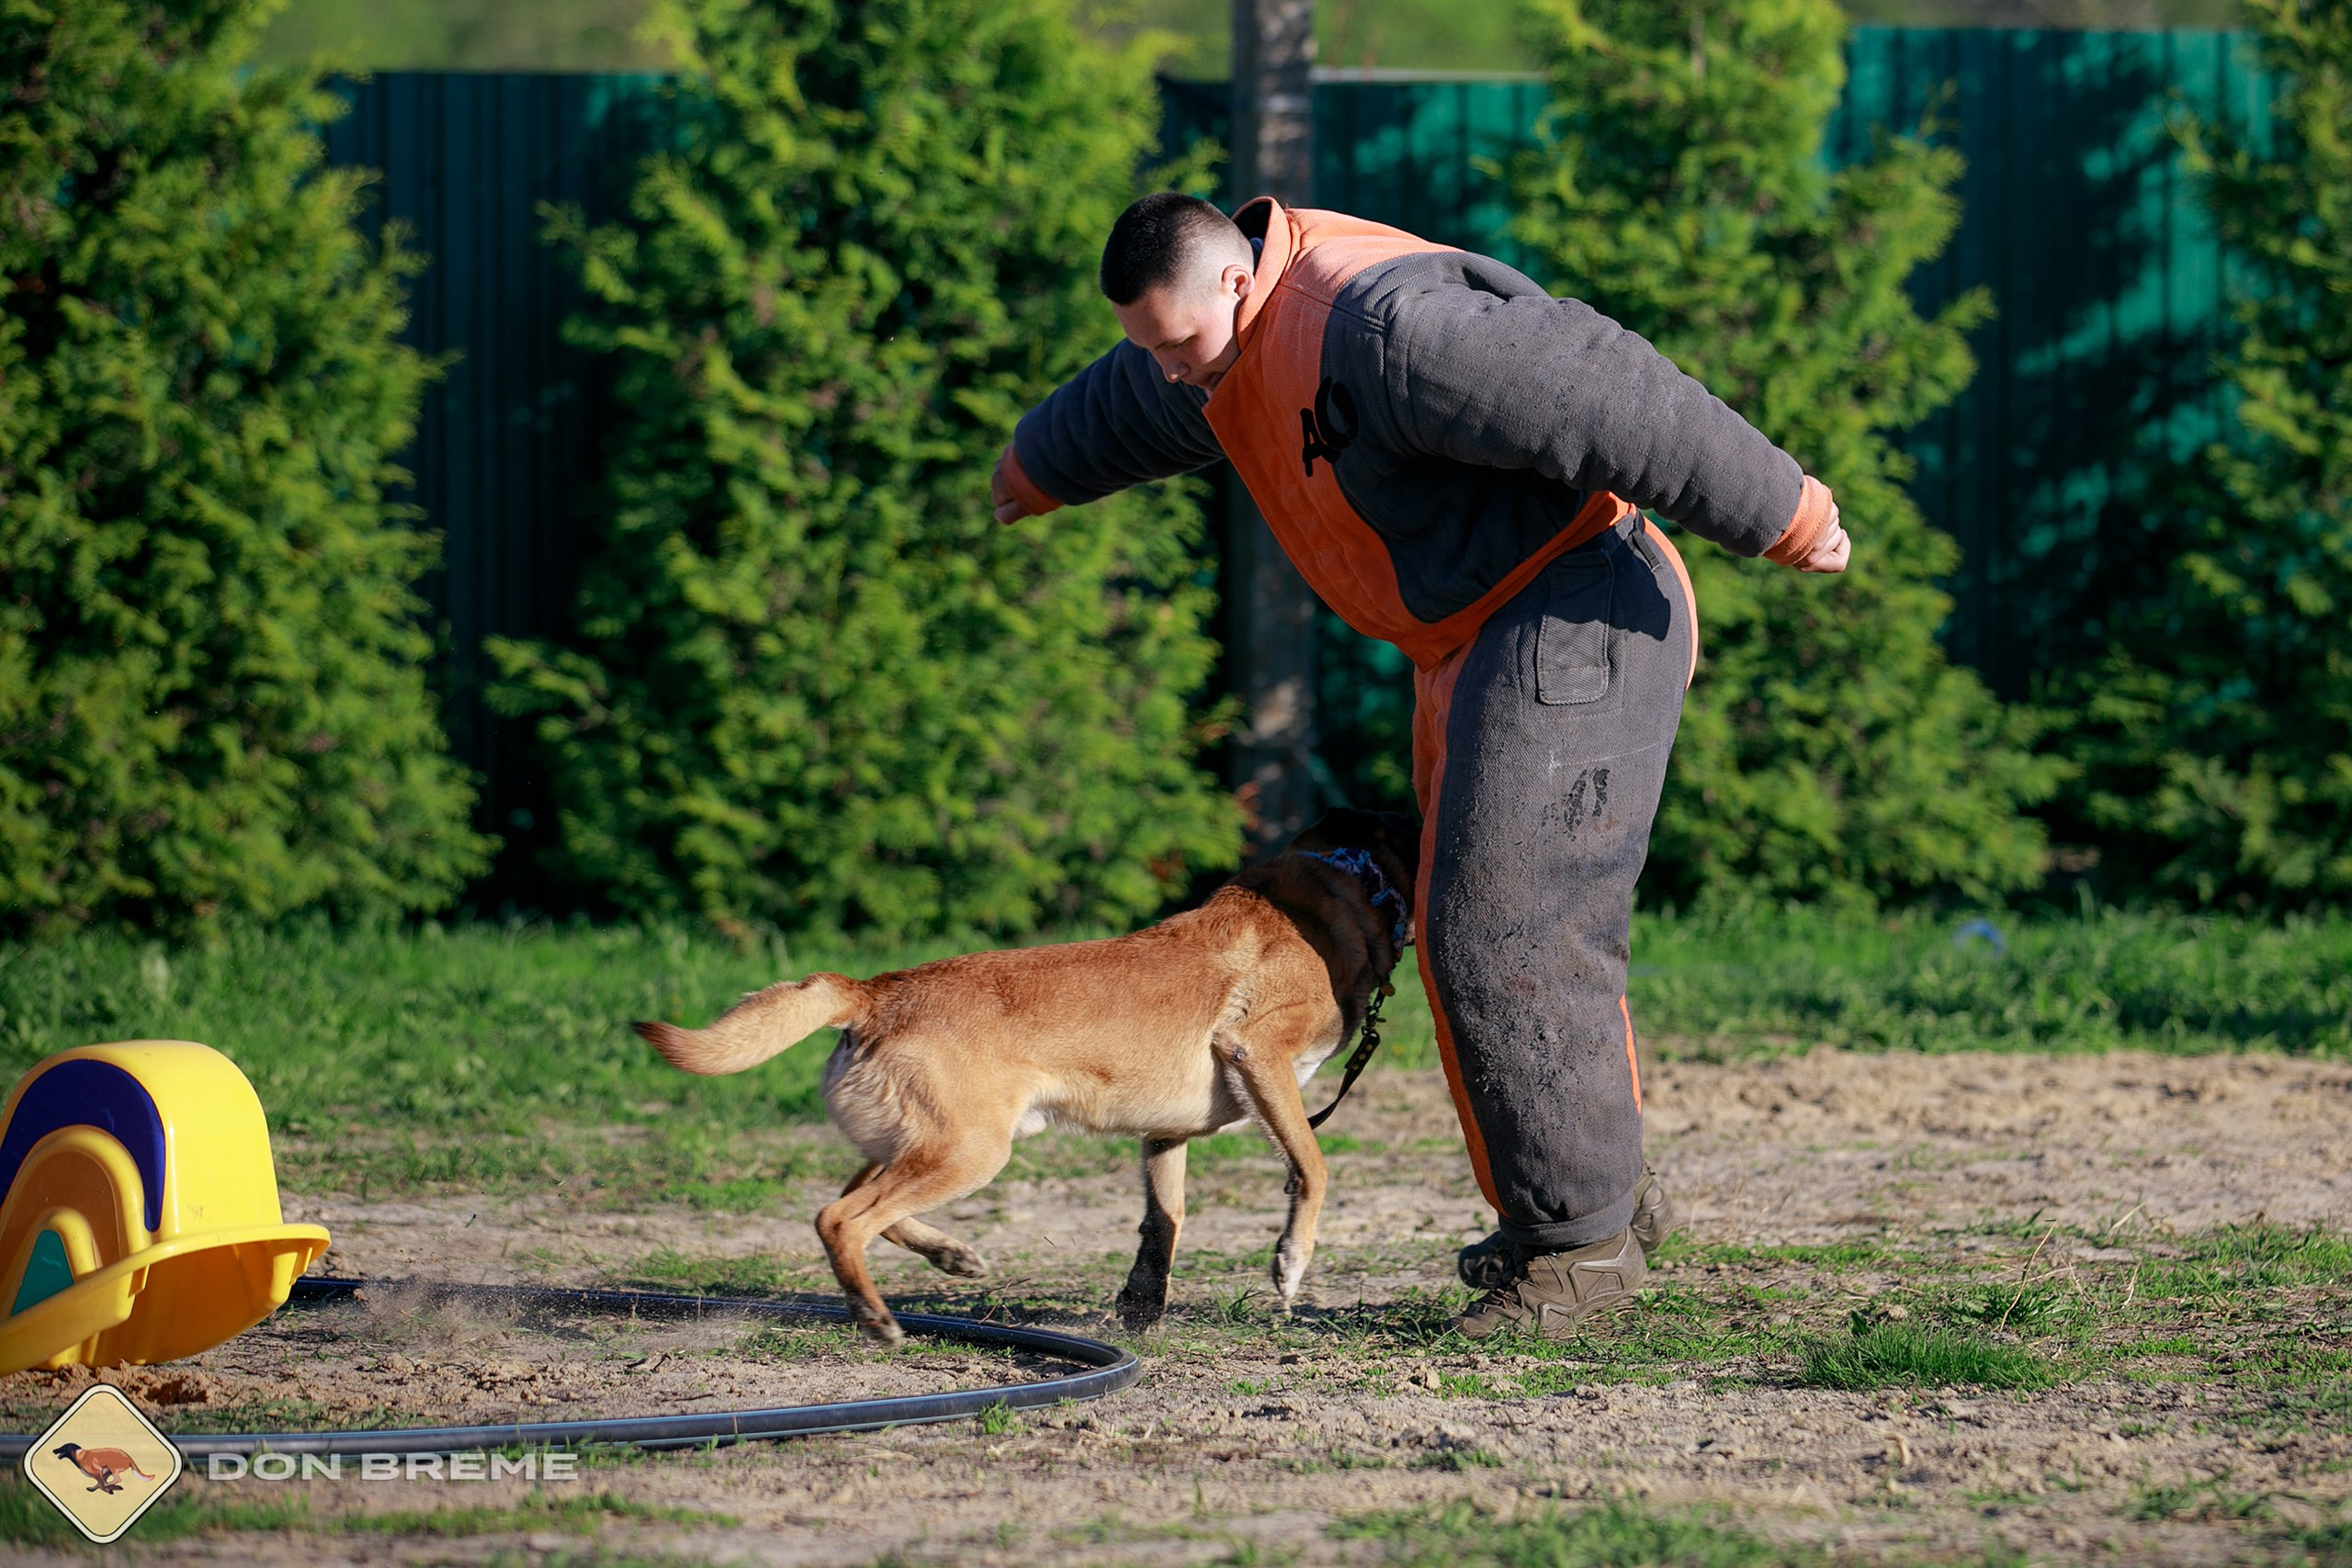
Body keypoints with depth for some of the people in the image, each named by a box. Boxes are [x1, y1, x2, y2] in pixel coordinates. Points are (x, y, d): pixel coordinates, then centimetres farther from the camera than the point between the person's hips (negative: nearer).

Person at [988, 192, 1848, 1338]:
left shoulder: (1383, 325, -26)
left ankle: (1582, 1237, -10)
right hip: (1475, 645, 10)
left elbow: (1599, 397, -26)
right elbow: (1129, 408, 32)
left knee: (1509, 935, -14)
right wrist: (1037, 471, 54)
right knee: (1471, 935, 11)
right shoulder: (1229, 333, 7)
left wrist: (1785, 520, -22)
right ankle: (1607, 1196, 20)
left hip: (1574, 626, -10)